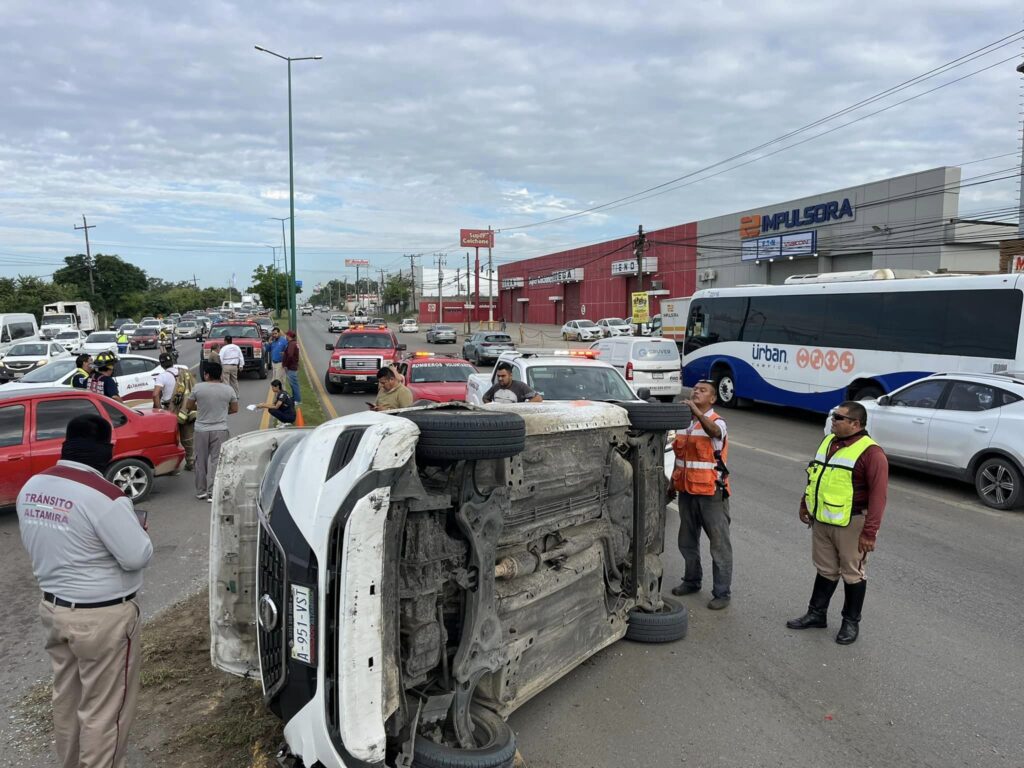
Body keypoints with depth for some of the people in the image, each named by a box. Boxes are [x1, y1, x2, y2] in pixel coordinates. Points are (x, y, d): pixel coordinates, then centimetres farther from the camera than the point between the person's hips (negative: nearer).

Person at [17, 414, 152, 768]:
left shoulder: (31, 487, -1)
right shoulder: (103, 495, -26)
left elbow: (34, 545, 12)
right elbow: (137, 556, -21)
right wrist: (138, 530, -2)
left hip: (52, 607, 8)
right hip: (102, 617, -8)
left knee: (66, 697, 24)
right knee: (103, 708, 6)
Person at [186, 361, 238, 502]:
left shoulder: (198, 388, -6)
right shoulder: (228, 390, -4)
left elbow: (189, 406, 3)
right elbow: (234, 409, 4)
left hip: (201, 429, 0)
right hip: (220, 430, 0)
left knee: (201, 461, 13)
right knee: (216, 461, 3)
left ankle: (200, 491, 22)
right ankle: (212, 493, 1)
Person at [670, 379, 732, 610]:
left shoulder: (717, 422, -11)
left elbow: (714, 431, -37)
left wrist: (697, 412, -52)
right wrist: (674, 480, 16)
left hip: (711, 493, -7)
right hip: (687, 491, 7)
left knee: (719, 544, 2)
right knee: (687, 541, 19)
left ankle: (722, 593, 11)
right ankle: (692, 580, 37)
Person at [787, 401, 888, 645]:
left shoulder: (871, 453, -18)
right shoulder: (828, 441, 8)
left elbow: (878, 495, -20)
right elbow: (814, 475, 19)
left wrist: (869, 532, -22)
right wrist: (805, 504, 21)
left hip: (851, 523, -7)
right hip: (821, 520, 7)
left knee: (852, 573, 8)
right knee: (825, 569, 18)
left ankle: (851, 622, 23)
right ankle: (816, 614, 30)